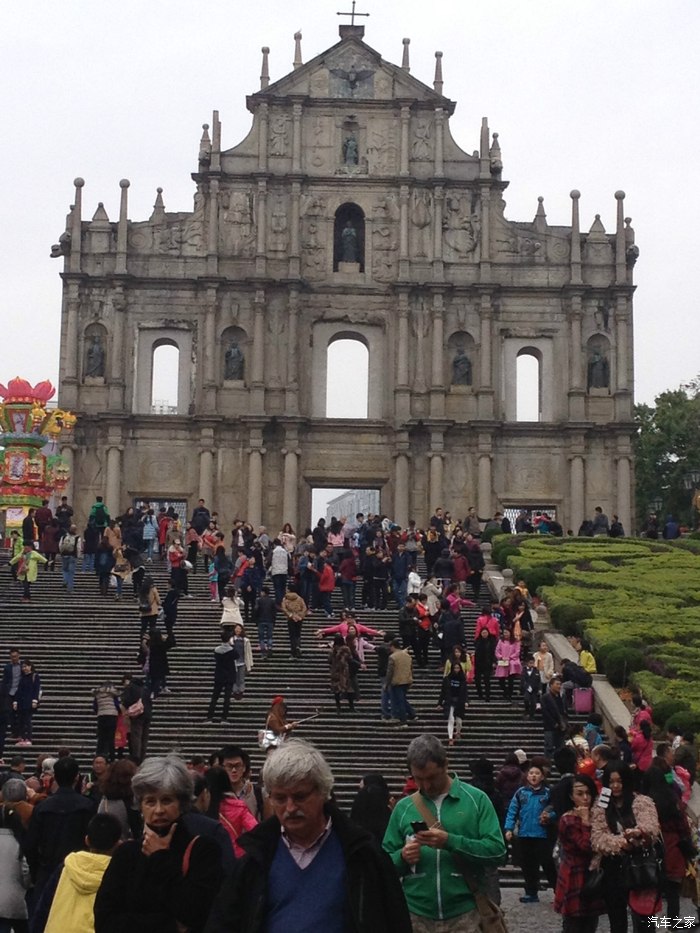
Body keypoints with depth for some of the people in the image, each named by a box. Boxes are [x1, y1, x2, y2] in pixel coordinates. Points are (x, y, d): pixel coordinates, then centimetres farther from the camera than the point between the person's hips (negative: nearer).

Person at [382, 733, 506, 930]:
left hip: (465, 914, -2)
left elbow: (496, 850, -9)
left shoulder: (476, 799, -2)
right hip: (416, 914, 2)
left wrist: (450, 841, -21)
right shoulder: (403, 807, 5)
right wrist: (402, 857, -14)